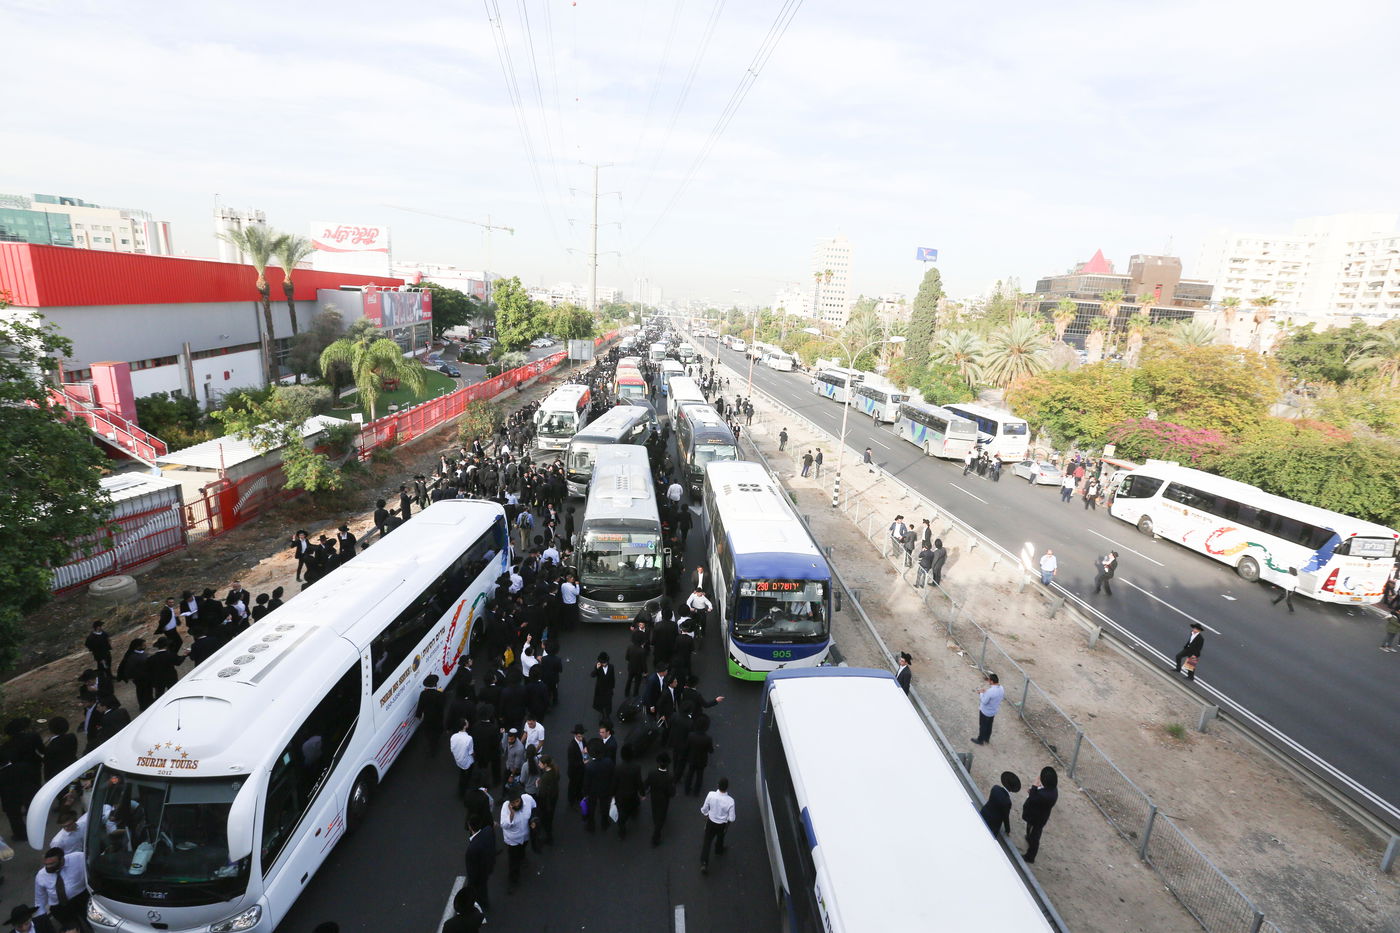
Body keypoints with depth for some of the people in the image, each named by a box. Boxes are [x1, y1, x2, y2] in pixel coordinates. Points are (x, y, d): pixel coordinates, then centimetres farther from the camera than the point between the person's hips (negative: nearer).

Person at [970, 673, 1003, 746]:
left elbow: (984, 702, -26)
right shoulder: (1002, 688, -14)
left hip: (985, 712, -7)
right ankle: (987, 739, 46)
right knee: (989, 725, 27)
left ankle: (980, 740, 33)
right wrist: (985, 692, -1)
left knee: (982, 726, 15)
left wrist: (982, 693, -13)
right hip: (993, 711, 7)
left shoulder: (990, 691, -38)